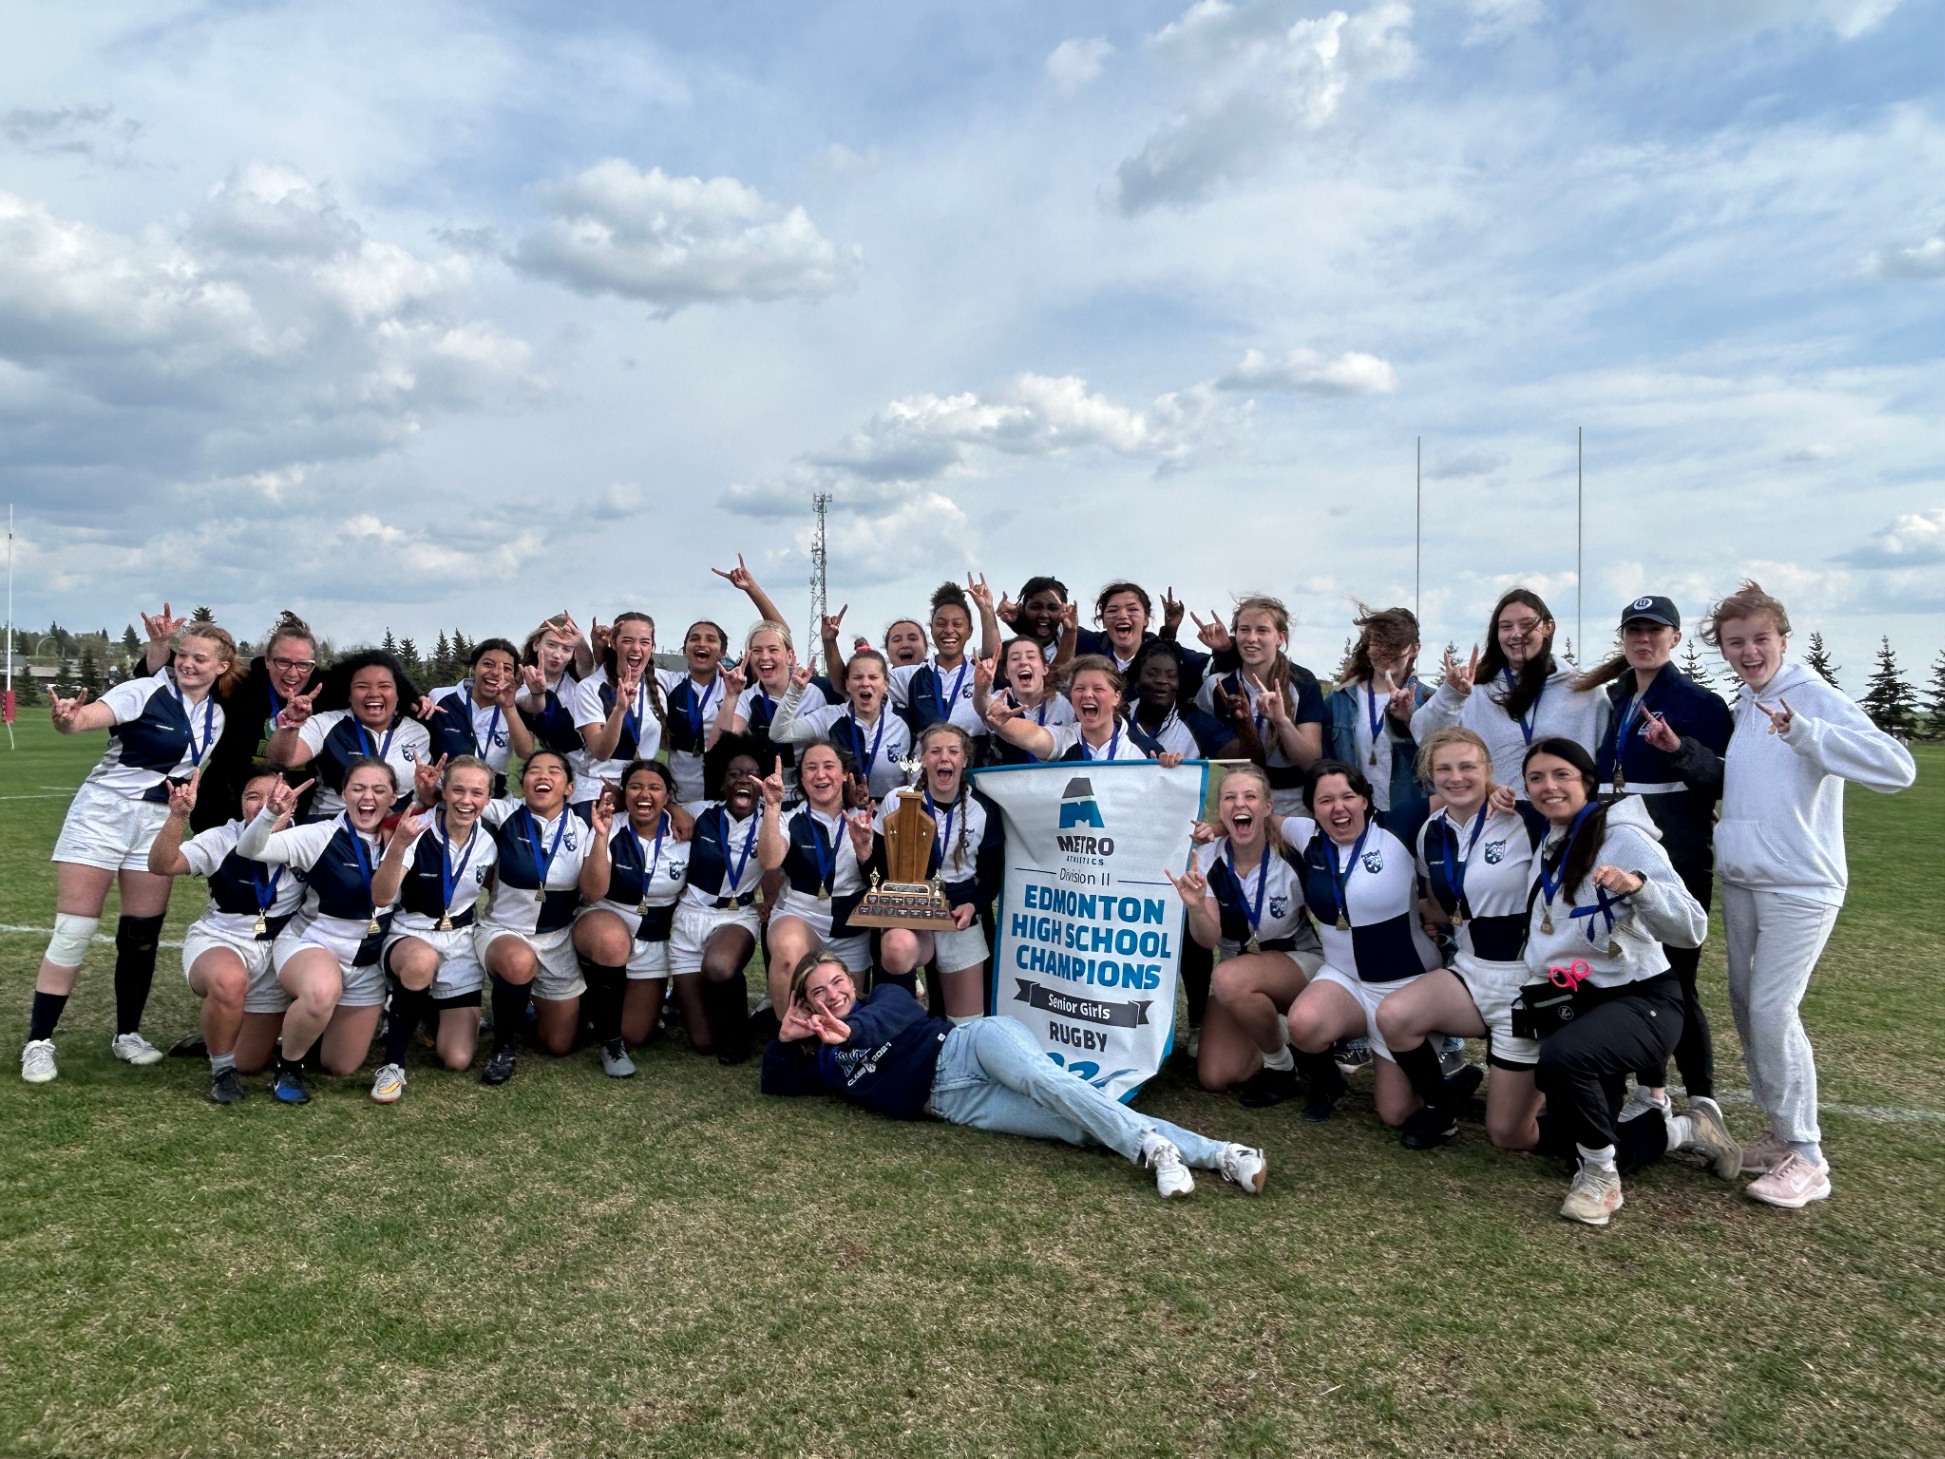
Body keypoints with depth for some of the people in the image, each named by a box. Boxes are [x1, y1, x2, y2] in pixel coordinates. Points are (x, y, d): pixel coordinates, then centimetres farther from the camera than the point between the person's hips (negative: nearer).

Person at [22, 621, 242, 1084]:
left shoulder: (216, 715, 4)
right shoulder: (144, 692, -14)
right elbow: (87, 717, -32)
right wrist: (66, 718, -53)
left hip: (159, 822, 5)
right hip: (103, 812, -5)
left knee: (143, 934, 7)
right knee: (73, 931, -3)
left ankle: (128, 1034, 22)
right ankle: (38, 1042, 7)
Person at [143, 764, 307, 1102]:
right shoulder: (222, 840, -11)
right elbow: (161, 866, -24)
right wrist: (178, 816, -41)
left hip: (276, 957, 2)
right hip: (219, 942, -2)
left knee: (249, 1063, 6)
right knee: (230, 980, -42)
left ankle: (219, 1038, 45)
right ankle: (221, 1071, -14)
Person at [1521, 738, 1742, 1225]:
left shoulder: (1625, 838, -14)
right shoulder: (1548, 847, 7)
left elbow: (1692, 930, -23)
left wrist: (1638, 886, -38)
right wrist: (1543, 977, 8)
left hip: (1641, 1000, -8)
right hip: (1575, 1002, 8)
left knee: (1560, 1058, -38)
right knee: (1559, 1142, 7)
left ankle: (1601, 1175, -12)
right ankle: (1688, 1130, 28)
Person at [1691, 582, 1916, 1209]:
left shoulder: (1816, 699, -12)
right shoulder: (1742, 707, 11)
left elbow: (1896, 767, -25)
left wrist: (1803, 730, -34)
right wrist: (1681, 751, 8)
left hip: (1799, 886, -8)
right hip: (1740, 881, 8)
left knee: (1773, 1011, -11)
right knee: (1745, 1005, 12)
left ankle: (1806, 1157, 2)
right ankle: (1779, 1130, 26)